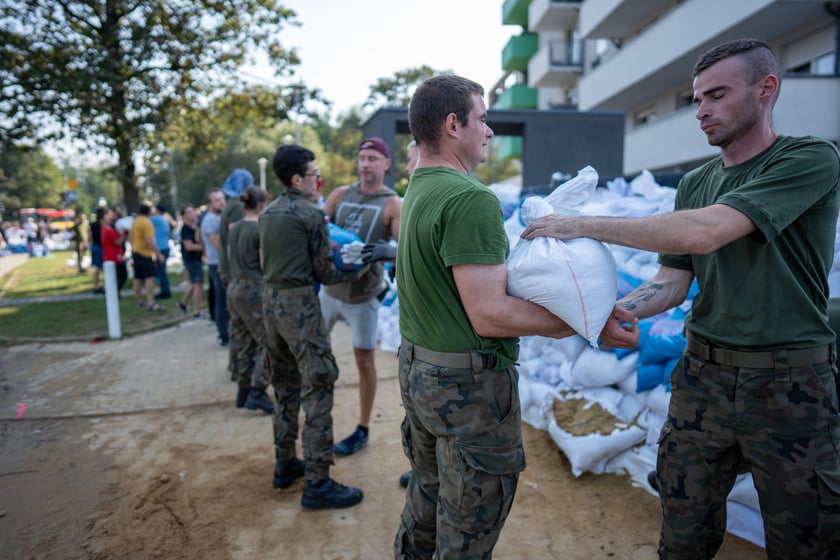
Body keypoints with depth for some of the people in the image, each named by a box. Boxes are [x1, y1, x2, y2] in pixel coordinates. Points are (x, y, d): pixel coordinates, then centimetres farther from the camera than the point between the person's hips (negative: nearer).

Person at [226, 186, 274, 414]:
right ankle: (257, 393, -4)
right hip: (254, 290, -8)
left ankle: (244, 390, 21)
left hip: (234, 288, 8)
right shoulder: (260, 230, -13)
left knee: (246, 343, 15)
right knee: (267, 342, -1)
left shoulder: (234, 228, 10)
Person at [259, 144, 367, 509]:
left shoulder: (268, 213, 12)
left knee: (285, 387, 17)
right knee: (318, 390, -5)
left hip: (271, 300, 9)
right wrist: (361, 267, 7)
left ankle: (285, 464, 27)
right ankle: (317, 483, -3)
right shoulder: (311, 214, -11)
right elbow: (326, 273, -8)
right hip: (300, 304, -9)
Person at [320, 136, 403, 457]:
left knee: (364, 361, 4)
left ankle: (362, 431, 20)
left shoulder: (392, 204, -9)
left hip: (363, 295, -4)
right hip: (330, 288, 5)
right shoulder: (341, 194, 3)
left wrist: (387, 252, -39)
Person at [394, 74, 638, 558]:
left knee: (425, 504, 26)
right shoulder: (472, 198, -22)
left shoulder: (416, 191, 8)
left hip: (417, 370, 9)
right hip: (468, 384, -9)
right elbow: (489, 316, -26)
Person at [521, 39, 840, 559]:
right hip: (703, 373, 5)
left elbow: (702, 232, -25)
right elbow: (672, 283, 6)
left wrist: (583, 225, -20)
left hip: (789, 381, -4)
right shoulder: (695, 182, 10)